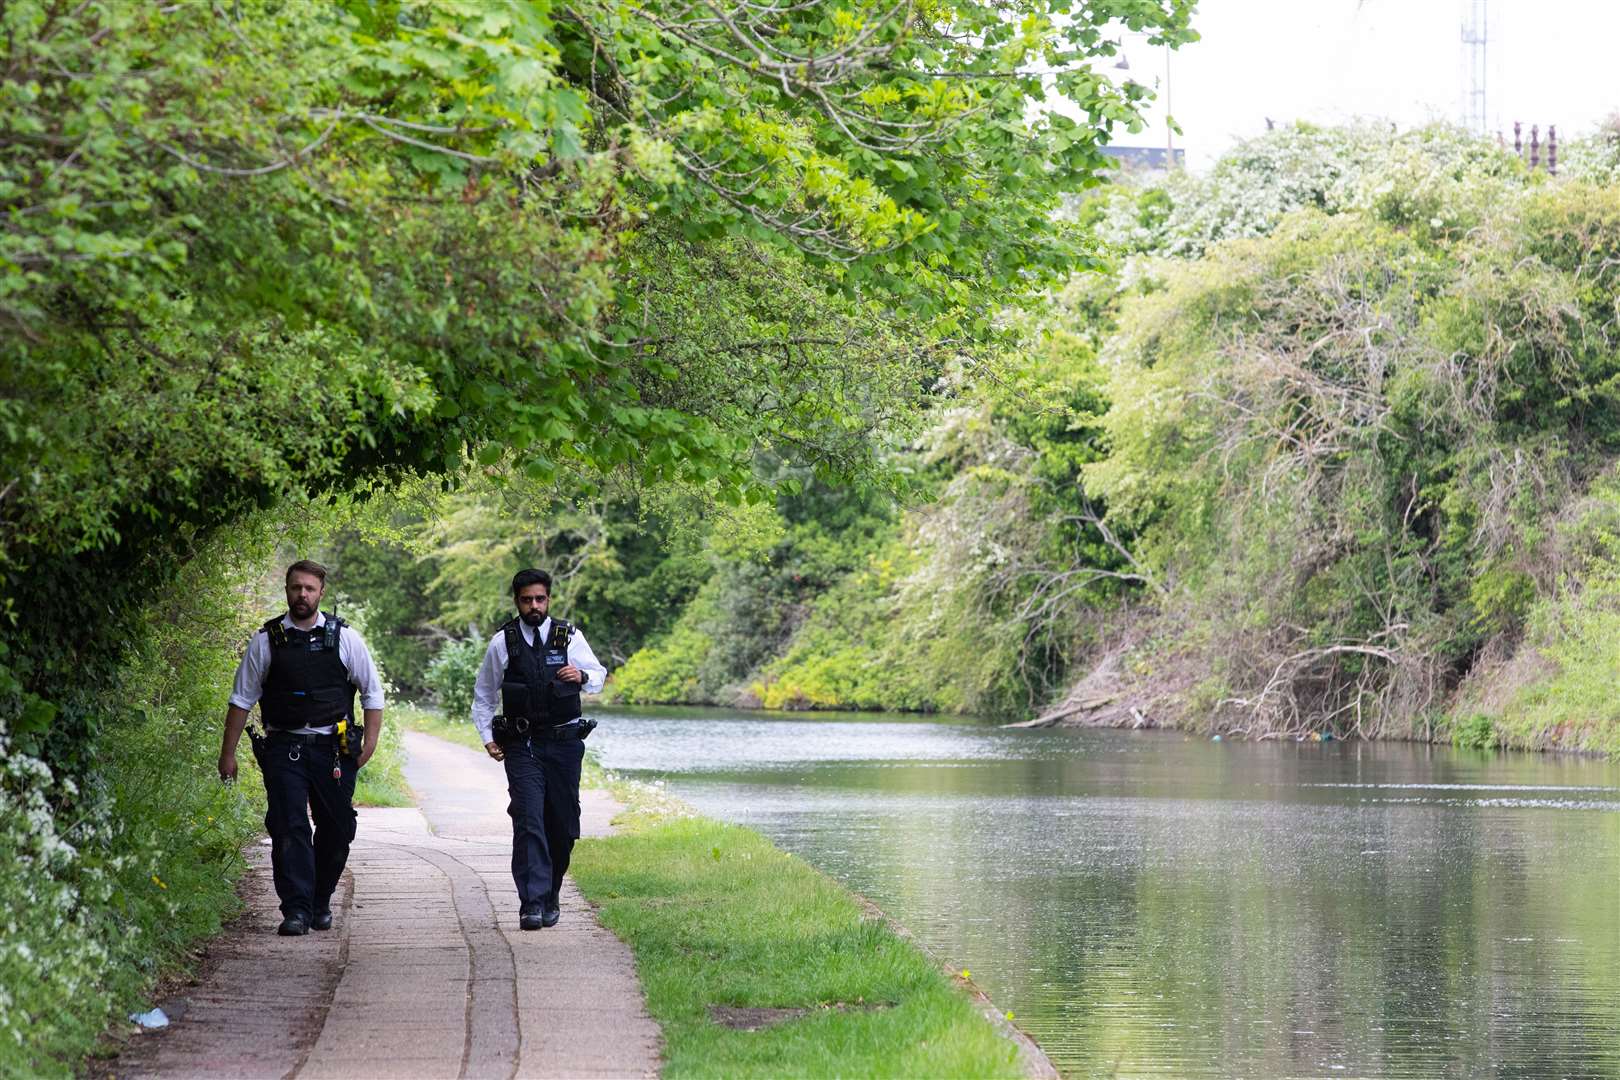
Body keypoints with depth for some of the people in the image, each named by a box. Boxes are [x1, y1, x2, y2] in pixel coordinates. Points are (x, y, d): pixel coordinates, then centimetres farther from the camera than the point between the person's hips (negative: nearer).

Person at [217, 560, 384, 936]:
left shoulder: (344, 637, 4)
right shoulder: (267, 640, 4)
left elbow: (372, 693, 11)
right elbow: (242, 699, 9)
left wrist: (370, 741, 0)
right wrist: (228, 753, 6)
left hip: (333, 746, 1)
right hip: (284, 746, -1)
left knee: (336, 829, 4)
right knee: (288, 829, -10)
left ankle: (320, 903, 21)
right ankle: (296, 910, -10)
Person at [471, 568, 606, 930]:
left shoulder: (570, 637, 4)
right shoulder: (502, 643, 4)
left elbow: (599, 677, 11)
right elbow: (483, 695, 15)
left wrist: (583, 676, -12)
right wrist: (487, 737, 5)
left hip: (564, 743, 1)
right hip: (521, 746, -1)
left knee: (562, 825, 5)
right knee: (528, 820, -15)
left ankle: (551, 896, 23)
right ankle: (532, 903, -19)